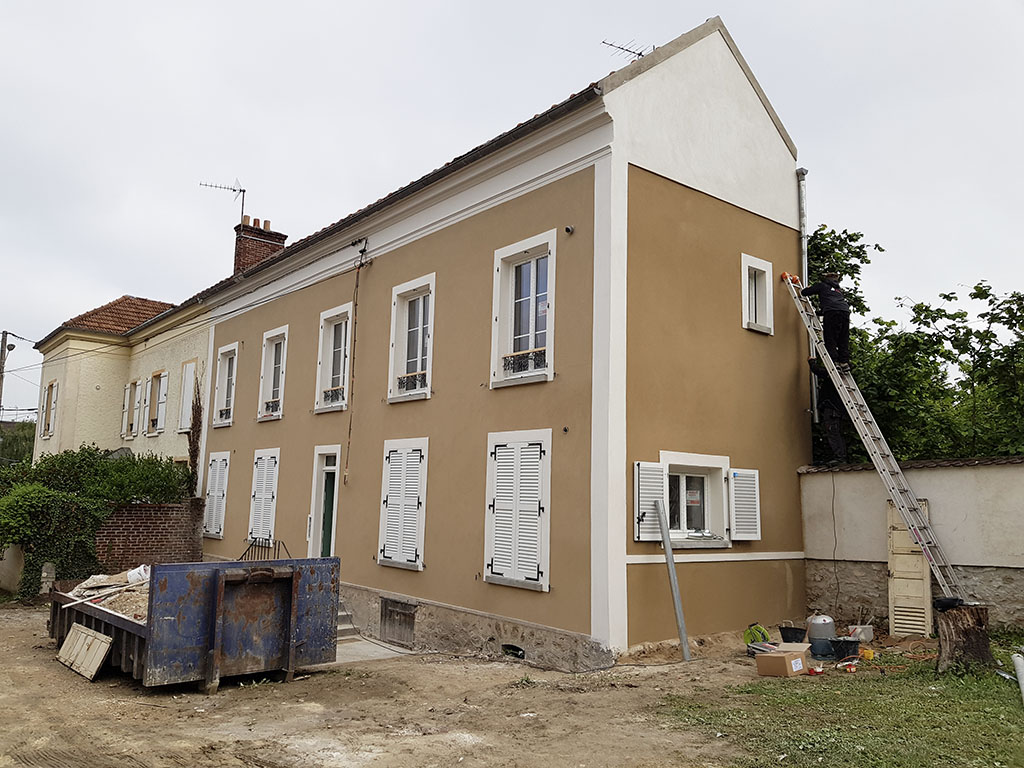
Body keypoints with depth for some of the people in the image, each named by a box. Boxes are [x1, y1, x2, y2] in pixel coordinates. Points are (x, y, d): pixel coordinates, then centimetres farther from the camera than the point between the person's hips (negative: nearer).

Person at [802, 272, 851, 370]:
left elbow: (804, 292, 17)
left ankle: (834, 362, -17)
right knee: (843, 340, 8)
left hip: (832, 312, -5)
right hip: (845, 311, 6)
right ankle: (844, 362, 0)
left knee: (830, 340, -6)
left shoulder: (821, 285, 20)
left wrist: (809, 288, 42)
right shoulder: (839, 289, 36)